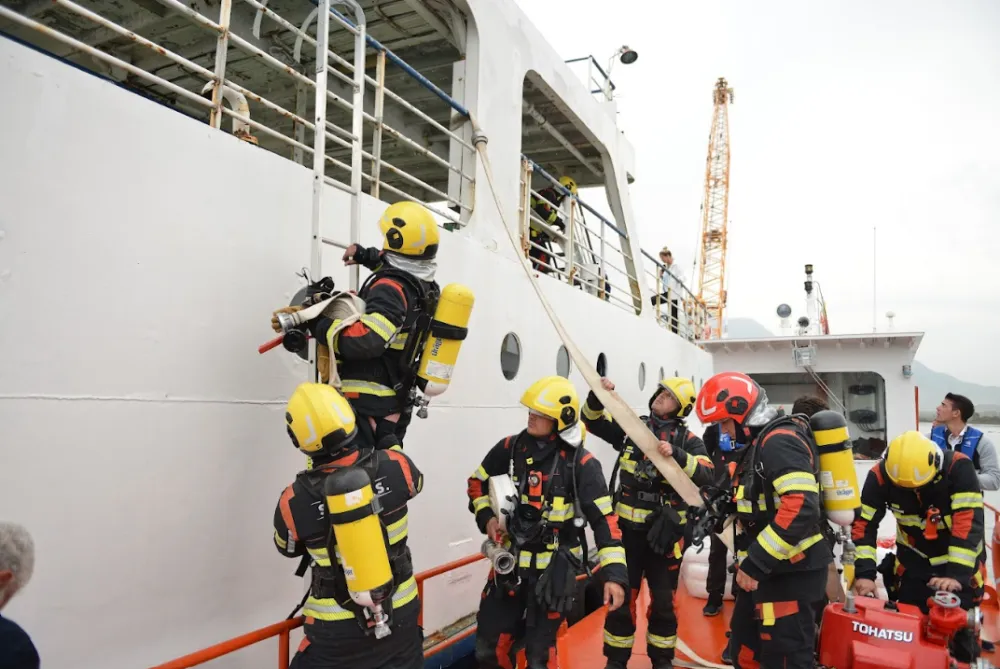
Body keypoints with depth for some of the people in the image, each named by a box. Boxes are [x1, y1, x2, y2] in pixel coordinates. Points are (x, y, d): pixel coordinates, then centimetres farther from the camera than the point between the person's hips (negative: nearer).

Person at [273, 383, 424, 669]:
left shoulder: (295, 501, -20)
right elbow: (414, 482, 9)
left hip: (338, 632, -2)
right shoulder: (394, 466, -18)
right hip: (400, 616, 2)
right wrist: (388, 442, 25)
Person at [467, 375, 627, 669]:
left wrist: (614, 573, -22)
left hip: (554, 568, -4)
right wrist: (486, 516, -3)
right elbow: (478, 482, 13)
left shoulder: (581, 464, -14)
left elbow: (604, 520, -15)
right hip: (510, 562, 4)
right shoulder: (510, 448, -3)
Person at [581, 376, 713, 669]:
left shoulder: (688, 440, -2)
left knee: (663, 599, 11)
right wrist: (597, 396, -16)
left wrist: (676, 455, -29)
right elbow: (593, 421, 2)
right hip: (630, 526, 1)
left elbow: (706, 475, -16)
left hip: (666, 529, -1)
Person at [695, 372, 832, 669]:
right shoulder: (760, 442, 14)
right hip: (767, 569, 10)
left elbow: (801, 508, -29)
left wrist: (756, 563, -25)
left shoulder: (779, 441, -18)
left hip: (791, 572, -10)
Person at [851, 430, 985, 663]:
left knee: (959, 625, 5)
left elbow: (969, 522, -33)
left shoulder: (958, 467, -29)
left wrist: (957, 573, -39)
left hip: (959, 559, -2)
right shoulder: (880, 475, -23)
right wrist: (865, 572, -27)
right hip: (914, 561, 2)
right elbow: (863, 524, -19)